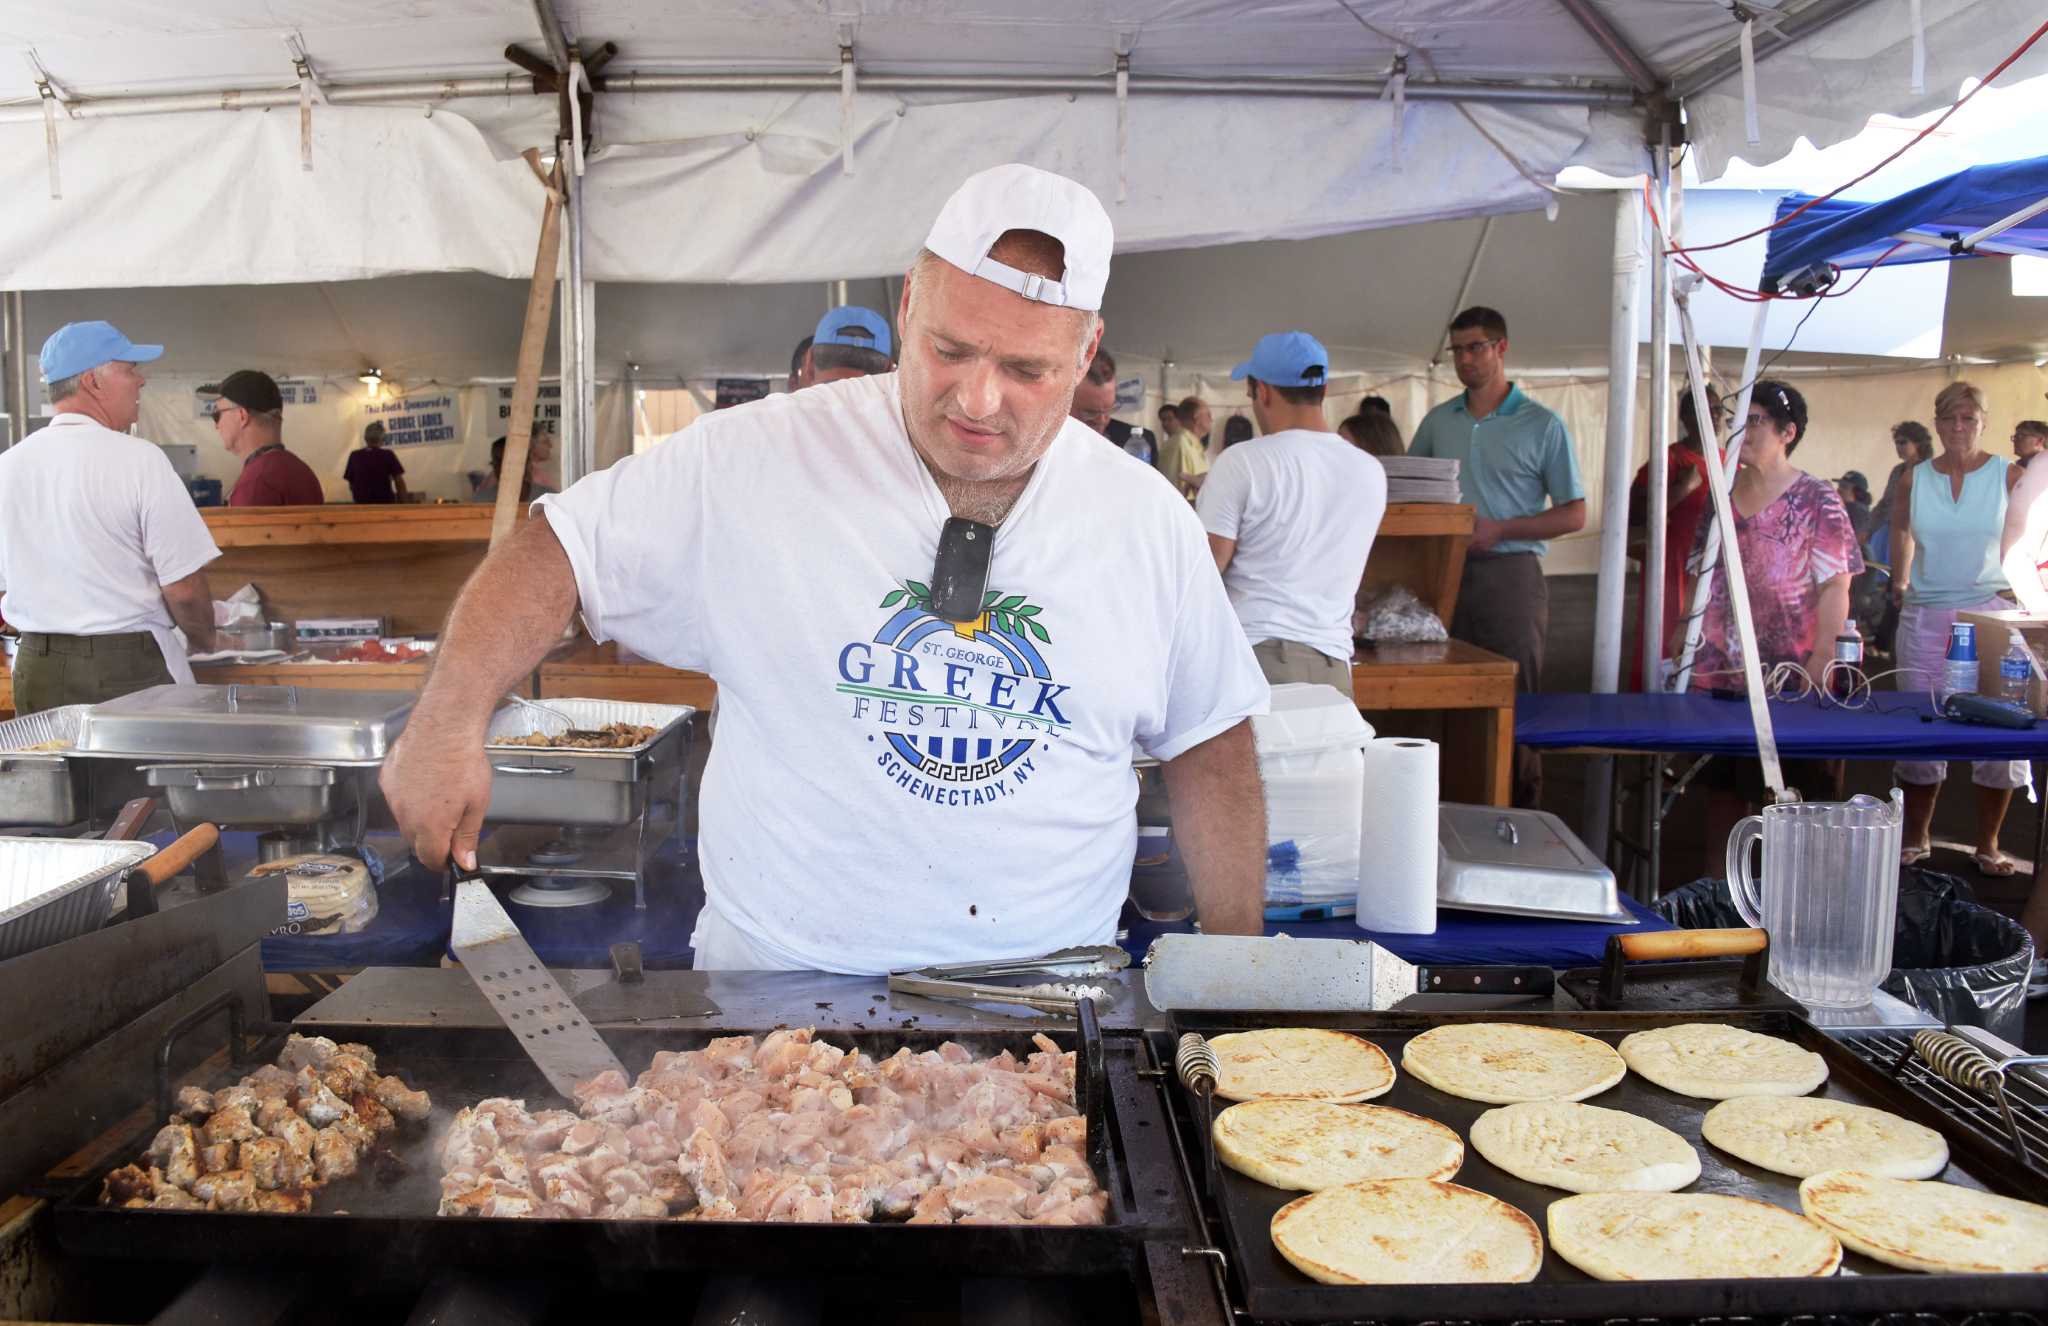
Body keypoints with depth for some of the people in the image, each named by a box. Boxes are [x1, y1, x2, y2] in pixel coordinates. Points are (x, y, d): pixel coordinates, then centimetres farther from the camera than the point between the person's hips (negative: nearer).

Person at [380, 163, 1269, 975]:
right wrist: (450, 723, -15)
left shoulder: (1151, 523, 2)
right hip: (776, 987, -1)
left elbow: (1210, 748, 11)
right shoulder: (753, 461, -6)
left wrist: (1237, 964, 10)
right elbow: (553, 555, 0)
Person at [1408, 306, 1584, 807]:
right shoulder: (1438, 421, 13)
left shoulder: (1542, 426, 1)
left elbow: (1574, 515, 0)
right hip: (1447, 572, 4)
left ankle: (1521, 815, 6)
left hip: (1510, 574, -4)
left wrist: (1499, 530, -11)